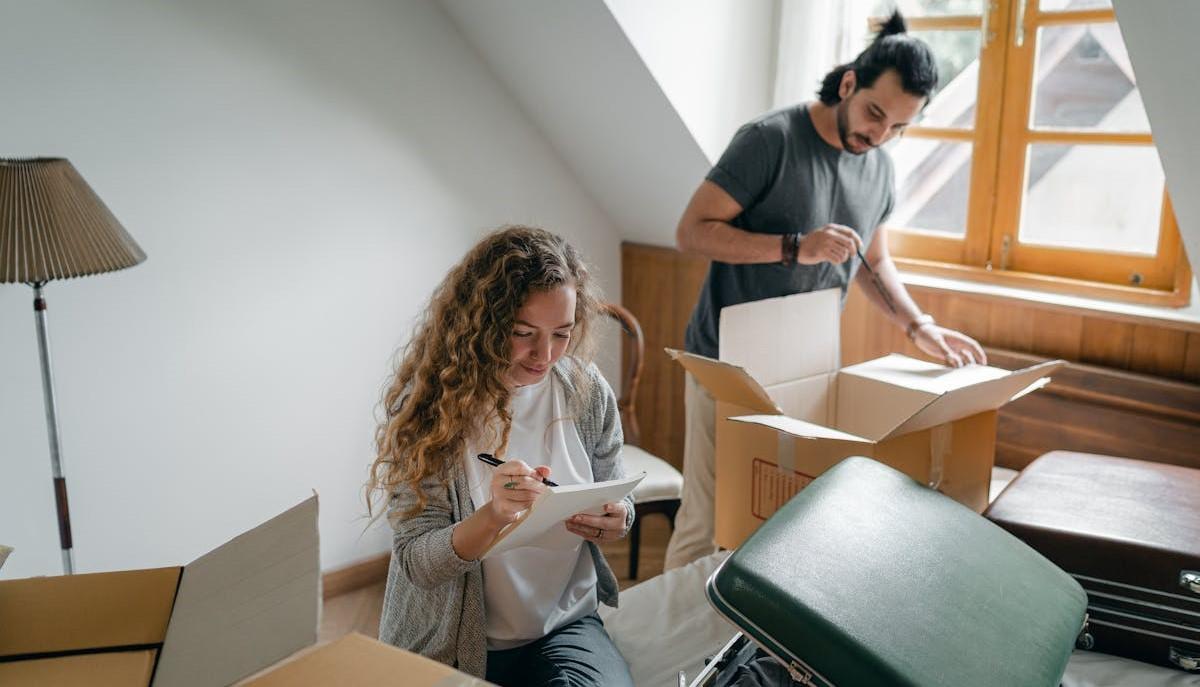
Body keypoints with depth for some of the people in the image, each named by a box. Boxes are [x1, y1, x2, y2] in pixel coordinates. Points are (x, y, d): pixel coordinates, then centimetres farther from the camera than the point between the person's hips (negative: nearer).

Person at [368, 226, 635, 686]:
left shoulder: (586, 391, -5)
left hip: (568, 624, 2)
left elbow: (616, 503, 8)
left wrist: (615, 523, -15)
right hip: (454, 648, -1)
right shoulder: (427, 402, -14)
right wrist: (492, 517, -33)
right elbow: (416, 562, -14)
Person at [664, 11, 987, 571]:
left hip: (805, 370, 6)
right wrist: (796, 247, -24)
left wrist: (919, 327, 5)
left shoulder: (880, 169, 8)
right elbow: (692, 232, -15)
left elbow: (874, 262, 20)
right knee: (706, 522, -1)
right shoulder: (771, 139, -13)